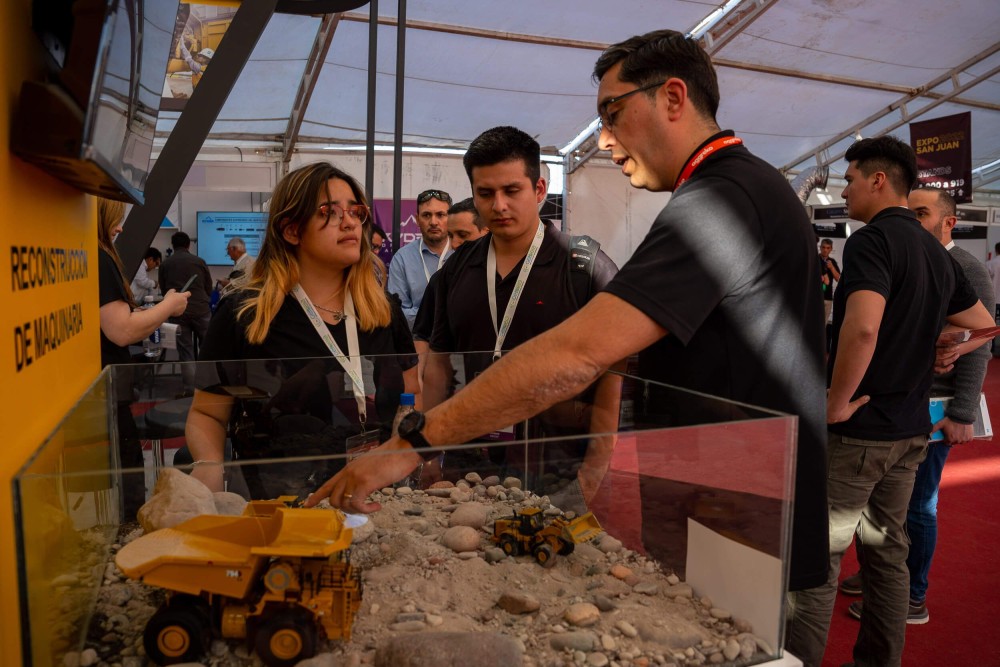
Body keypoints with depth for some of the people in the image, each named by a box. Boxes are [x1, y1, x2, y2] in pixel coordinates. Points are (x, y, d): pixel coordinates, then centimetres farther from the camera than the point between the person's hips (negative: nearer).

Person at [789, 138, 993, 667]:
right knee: (887, 551, 18)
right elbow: (983, 325, 24)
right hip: (910, 429, 9)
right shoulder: (937, 252, 12)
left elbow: (862, 329, -31)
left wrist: (836, 403, -20)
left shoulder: (872, 240, -15)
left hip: (858, 429, -9)